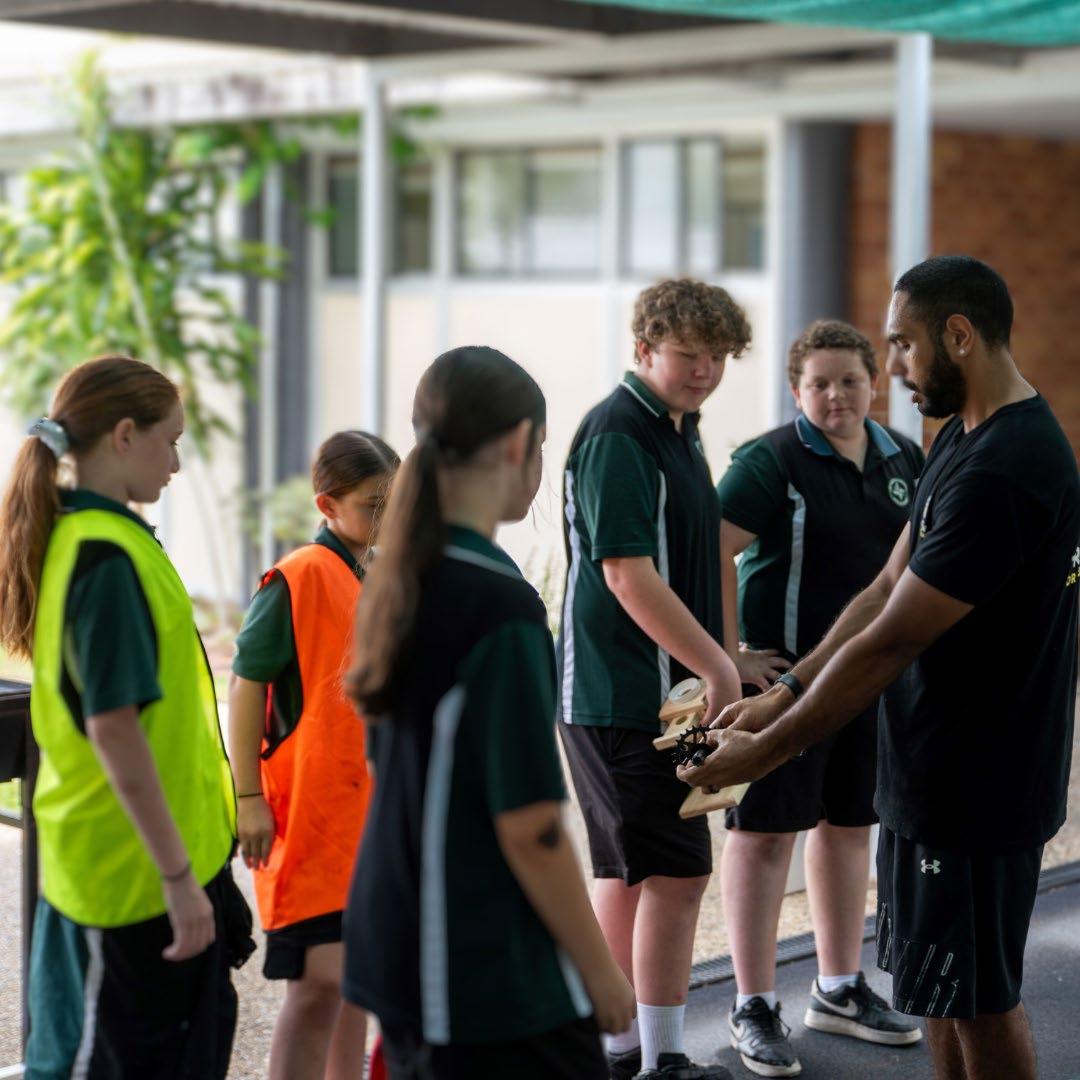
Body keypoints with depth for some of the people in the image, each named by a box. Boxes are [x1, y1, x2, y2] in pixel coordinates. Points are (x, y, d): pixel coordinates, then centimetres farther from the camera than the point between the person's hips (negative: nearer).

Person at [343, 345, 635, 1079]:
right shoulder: (501, 606, -20)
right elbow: (529, 826, -19)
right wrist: (601, 970, -8)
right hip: (495, 983, -8)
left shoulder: (399, 584, 5)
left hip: (395, 944, 8)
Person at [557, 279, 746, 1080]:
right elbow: (627, 574, -22)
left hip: (661, 689, 10)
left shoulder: (678, 431, 16)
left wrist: (720, 659, 19)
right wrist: (718, 668, -20)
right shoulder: (617, 435, -15)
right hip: (622, 695, -10)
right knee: (678, 871, -8)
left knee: (626, 870, 14)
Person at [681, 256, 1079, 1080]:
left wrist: (766, 751, -16)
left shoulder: (1006, 471, -25)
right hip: (934, 775, 10)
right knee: (943, 990, 19)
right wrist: (784, 696, 5)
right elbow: (887, 590, 12)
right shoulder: (964, 439, 10)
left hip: (977, 788, -10)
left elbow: (890, 643, -24)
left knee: (977, 1000, 4)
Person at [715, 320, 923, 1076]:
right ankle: (754, 1007, 10)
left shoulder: (904, 460, 7)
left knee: (850, 825, 15)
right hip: (787, 675, -6)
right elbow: (709, 550, -21)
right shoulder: (772, 462, -13)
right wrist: (730, 655, -21)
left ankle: (840, 991, 29)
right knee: (766, 834, 0)